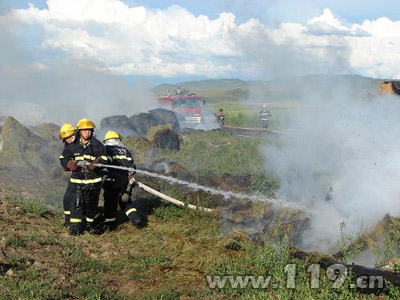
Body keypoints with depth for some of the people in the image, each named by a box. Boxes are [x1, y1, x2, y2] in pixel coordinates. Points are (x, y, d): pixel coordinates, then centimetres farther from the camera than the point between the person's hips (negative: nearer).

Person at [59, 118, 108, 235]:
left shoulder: (97, 145, 0)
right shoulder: (73, 146, 3)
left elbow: (103, 159, -6)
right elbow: (63, 159, 6)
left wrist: (93, 164, -24)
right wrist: (73, 164, -14)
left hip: (94, 180, 1)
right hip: (78, 180, 0)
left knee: (92, 204, 12)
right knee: (76, 204, -8)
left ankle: (89, 225, 28)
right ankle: (75, 227, 0)